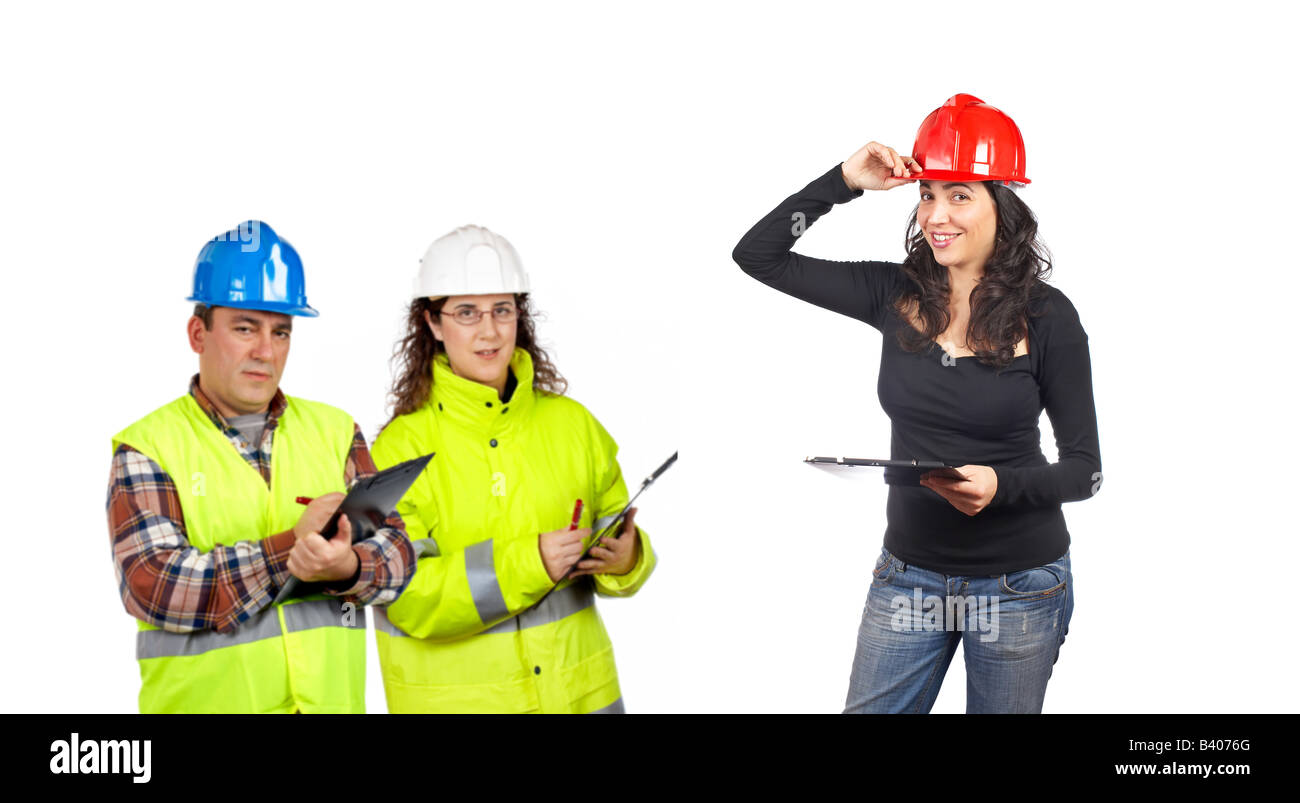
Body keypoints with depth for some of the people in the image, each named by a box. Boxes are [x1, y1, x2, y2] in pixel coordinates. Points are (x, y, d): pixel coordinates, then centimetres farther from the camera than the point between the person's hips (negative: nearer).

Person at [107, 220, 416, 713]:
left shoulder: (336, 432, 9)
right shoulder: (147, 448, -1)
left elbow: (395, 550, 2)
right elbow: (149, 584, -14)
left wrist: (347, 567, -20)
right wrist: (288, 548, -19)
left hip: (333, 698, 3)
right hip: (206, 699, -3)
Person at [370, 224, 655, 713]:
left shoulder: (573, 422, 4)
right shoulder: (401, 447, -8)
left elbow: (619, 539, 7)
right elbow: (409, 599, -15)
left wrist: (625, 559, -16)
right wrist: (528, 564, -25)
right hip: (454, 696, -3)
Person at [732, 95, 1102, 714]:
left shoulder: (1046, 315, -9)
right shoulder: (896, 296, -2)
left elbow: (1085, 469, -6)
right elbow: (756, 255, -1)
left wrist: (1000, 485, -25)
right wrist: (844, 182, -10)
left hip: (1018, 586, -2)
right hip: (909, 576, 3)